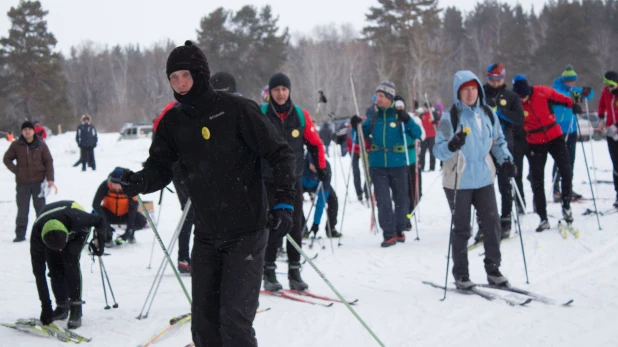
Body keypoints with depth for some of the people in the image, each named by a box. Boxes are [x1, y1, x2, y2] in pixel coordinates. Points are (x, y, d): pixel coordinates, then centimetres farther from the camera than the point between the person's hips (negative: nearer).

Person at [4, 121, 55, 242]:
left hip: (38, 182, 0)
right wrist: (16, 170, -4)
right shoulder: (16, 145, -2)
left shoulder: (41, 144, -3)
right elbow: (7, 159, 8)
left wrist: (50, 179, -8)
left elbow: (48, 161, -1)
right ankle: (20, 234, 12)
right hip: (22, 182, 0)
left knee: (41, 209, 7)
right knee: (22, 210, 5)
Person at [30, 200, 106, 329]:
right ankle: (62, 306, 9)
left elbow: (100, 221, -20)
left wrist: (99, 240, -32)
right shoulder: (37, 234, -38)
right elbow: (38, 271, -33)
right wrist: (45, 305, -33)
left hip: (78, 231, -2)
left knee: (70, 261, -23)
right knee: (54, 268, -13)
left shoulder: (76, 218, -45)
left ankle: (76, 310, -20)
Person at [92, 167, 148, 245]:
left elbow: (133, 208, -22)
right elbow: (96, 204, -27)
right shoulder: (105, 185, -23)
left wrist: (129, 230, -29)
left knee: (142, 222, -28)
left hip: (125, 215, 0)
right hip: (109, 214, 0)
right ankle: (107, 236, -4)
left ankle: (130, 233, 8)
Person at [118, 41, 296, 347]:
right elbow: (160, 168, 3)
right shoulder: (172, 121, 4)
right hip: (206, 237, 5)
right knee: (204, 322, 10)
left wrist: (284, 201, -17)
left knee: (234, 320, -9)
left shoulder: (235, 109, -11)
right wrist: (137, 182, -19)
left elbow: (279, 153, -8)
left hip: (246, 234, -5)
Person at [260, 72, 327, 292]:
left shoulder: (301, 115, 2)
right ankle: (269, 272, 4)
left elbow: (315, 143, 11)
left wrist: (321, 167, 4)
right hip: (268, 180, -2)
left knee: (295, 226, 5)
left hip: (294, 180, 2)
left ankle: (294, 272, 13)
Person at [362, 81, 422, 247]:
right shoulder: (373, 116, 7)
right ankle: (389, 234, 0)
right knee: (383, 201, -3)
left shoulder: (399, 115, 0)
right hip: (377, 166, 1)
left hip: (398, 164, -1)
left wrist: (407, 120, -19)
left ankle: (399, 230, 25)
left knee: (401, 199, 9)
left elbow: (417, 134, -5)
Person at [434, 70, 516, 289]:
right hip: (459, 182, -4)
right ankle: (461, 275, 16)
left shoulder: (488, 114, 3)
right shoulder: (450, 117, -10)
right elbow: (438, 150, -14)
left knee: (492, 224, 5)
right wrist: (451, 146, -35)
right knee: (461, 229, 5)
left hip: (484, 179, 4)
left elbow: (498, 141, 15)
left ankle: (493, 270, 19)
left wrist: (506, 160, -1)